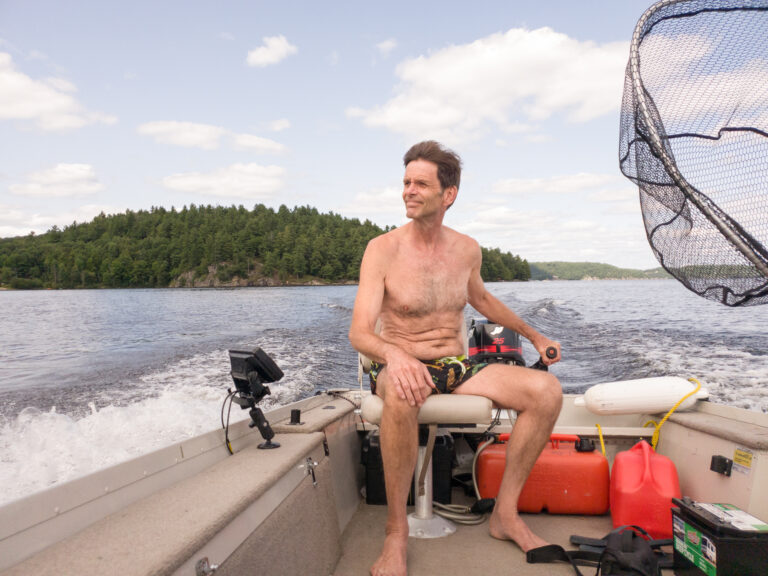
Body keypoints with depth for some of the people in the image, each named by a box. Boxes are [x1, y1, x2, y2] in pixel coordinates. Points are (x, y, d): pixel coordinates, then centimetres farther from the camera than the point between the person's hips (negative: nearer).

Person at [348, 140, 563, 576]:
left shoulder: (467, 250, 6)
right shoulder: (383, 249, -9)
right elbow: (359, 333, -17)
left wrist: (534, 335, 25)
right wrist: (393, 353, -40)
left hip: (456, 368, 5)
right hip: (401, 367, -4)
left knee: (547, 391, -17)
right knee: (402, 394, -41)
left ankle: (506, 512, -5)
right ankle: (397, 529, -21)